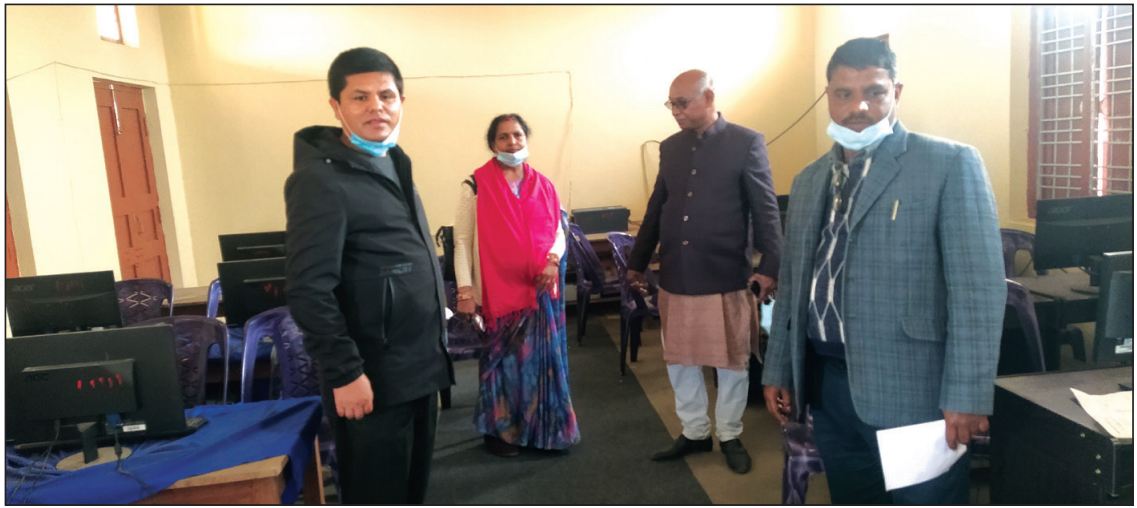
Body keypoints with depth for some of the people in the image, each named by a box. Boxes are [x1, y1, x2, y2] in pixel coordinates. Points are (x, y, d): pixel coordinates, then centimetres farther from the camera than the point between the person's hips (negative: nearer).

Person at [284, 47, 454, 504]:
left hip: (419, 366, 8)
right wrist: (345, 372, -21)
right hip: (373, 376, -8)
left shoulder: (393, 165, 11)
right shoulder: (319, 180, -17)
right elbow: (309, 291, -21)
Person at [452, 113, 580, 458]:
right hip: (499, 290, -3)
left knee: (542, 359, 10)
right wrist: (465, 289, -11)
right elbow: (462, 240, -5)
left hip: (541, 289, 4)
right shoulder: (476, 185, -4)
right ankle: (499, 430, 25)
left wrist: (553, 260, -10)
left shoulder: (542, 185, 8)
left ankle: (544, 429, 26)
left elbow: (558, 230, 11)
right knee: (503, 360, 7)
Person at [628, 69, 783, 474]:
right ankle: (694, 433, 30)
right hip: (676, 275, 5)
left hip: (725, 275, -4)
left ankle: (730, 436, 29)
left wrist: (769, 267, -12)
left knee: (731, 362, 9)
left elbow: (765, 209, -5)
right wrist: (637, 262, 16)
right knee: (679, 359, 12)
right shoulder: (670, 148, 9)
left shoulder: (746, 143, -5)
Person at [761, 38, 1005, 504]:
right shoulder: (808, 181, 12)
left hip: (909, 387, -5)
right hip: (826, 383, 5)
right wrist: (778, 370, 12)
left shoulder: (950, 164, -5)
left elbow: (977, 287, -11)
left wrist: (966, 396, -15)